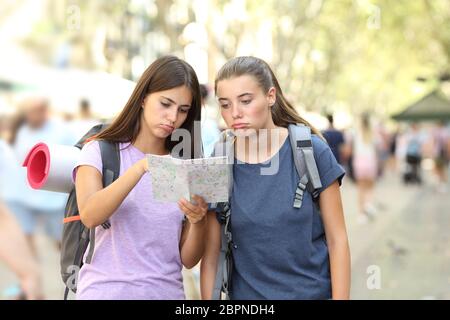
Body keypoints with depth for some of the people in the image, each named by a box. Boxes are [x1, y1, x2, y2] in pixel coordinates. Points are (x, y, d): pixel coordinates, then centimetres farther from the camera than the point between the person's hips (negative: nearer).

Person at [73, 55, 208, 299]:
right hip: (105, 290, -3)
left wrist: (198, 222, -17)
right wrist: (141, 168, -32)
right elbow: (89, 216, -21)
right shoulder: (101, 151, -2)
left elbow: (188, 259, 2)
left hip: (167, 291, 3)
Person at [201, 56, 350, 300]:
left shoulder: (311, 152, -10)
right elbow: (211, 257, -3)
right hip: (246, 293, 1)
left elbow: (337, 241, -6)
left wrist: (340, 297, -10)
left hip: (313, 291, -1)